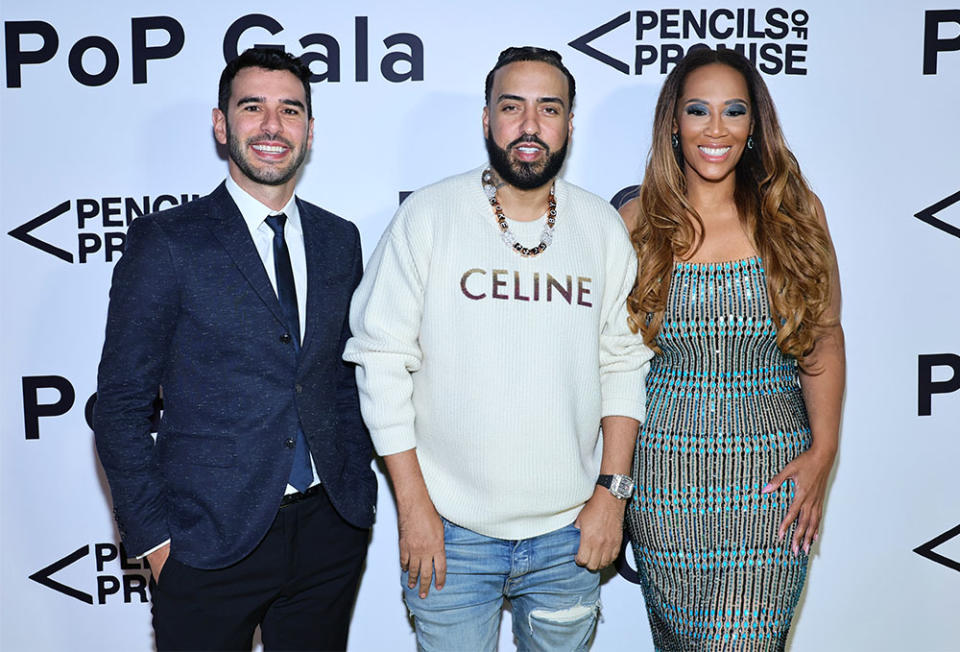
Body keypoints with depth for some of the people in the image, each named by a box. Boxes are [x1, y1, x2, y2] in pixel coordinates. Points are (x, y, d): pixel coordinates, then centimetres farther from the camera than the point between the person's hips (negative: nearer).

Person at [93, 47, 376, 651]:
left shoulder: (339, 240, 7)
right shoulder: (166, 240, -7)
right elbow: (121, 404, -6)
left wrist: (360, 489, 6)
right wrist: (155, 537, -8)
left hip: (329, 531, 4)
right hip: (210, 540, -4)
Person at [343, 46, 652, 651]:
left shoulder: (603, 227, 2)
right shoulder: (428, 216, -7)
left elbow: (624, 363, 6)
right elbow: (382, 358, -7)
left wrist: (612, 490, 0)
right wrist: (413, 507, -8)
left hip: (569, 532, 3)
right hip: (451, 531, -2)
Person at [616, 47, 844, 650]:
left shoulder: (794, 213, 2)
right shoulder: (638, 220, 2)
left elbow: (825, 335, 6)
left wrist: (823, 450, -4)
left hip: (772, 478, 0)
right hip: (665, 472, 1)